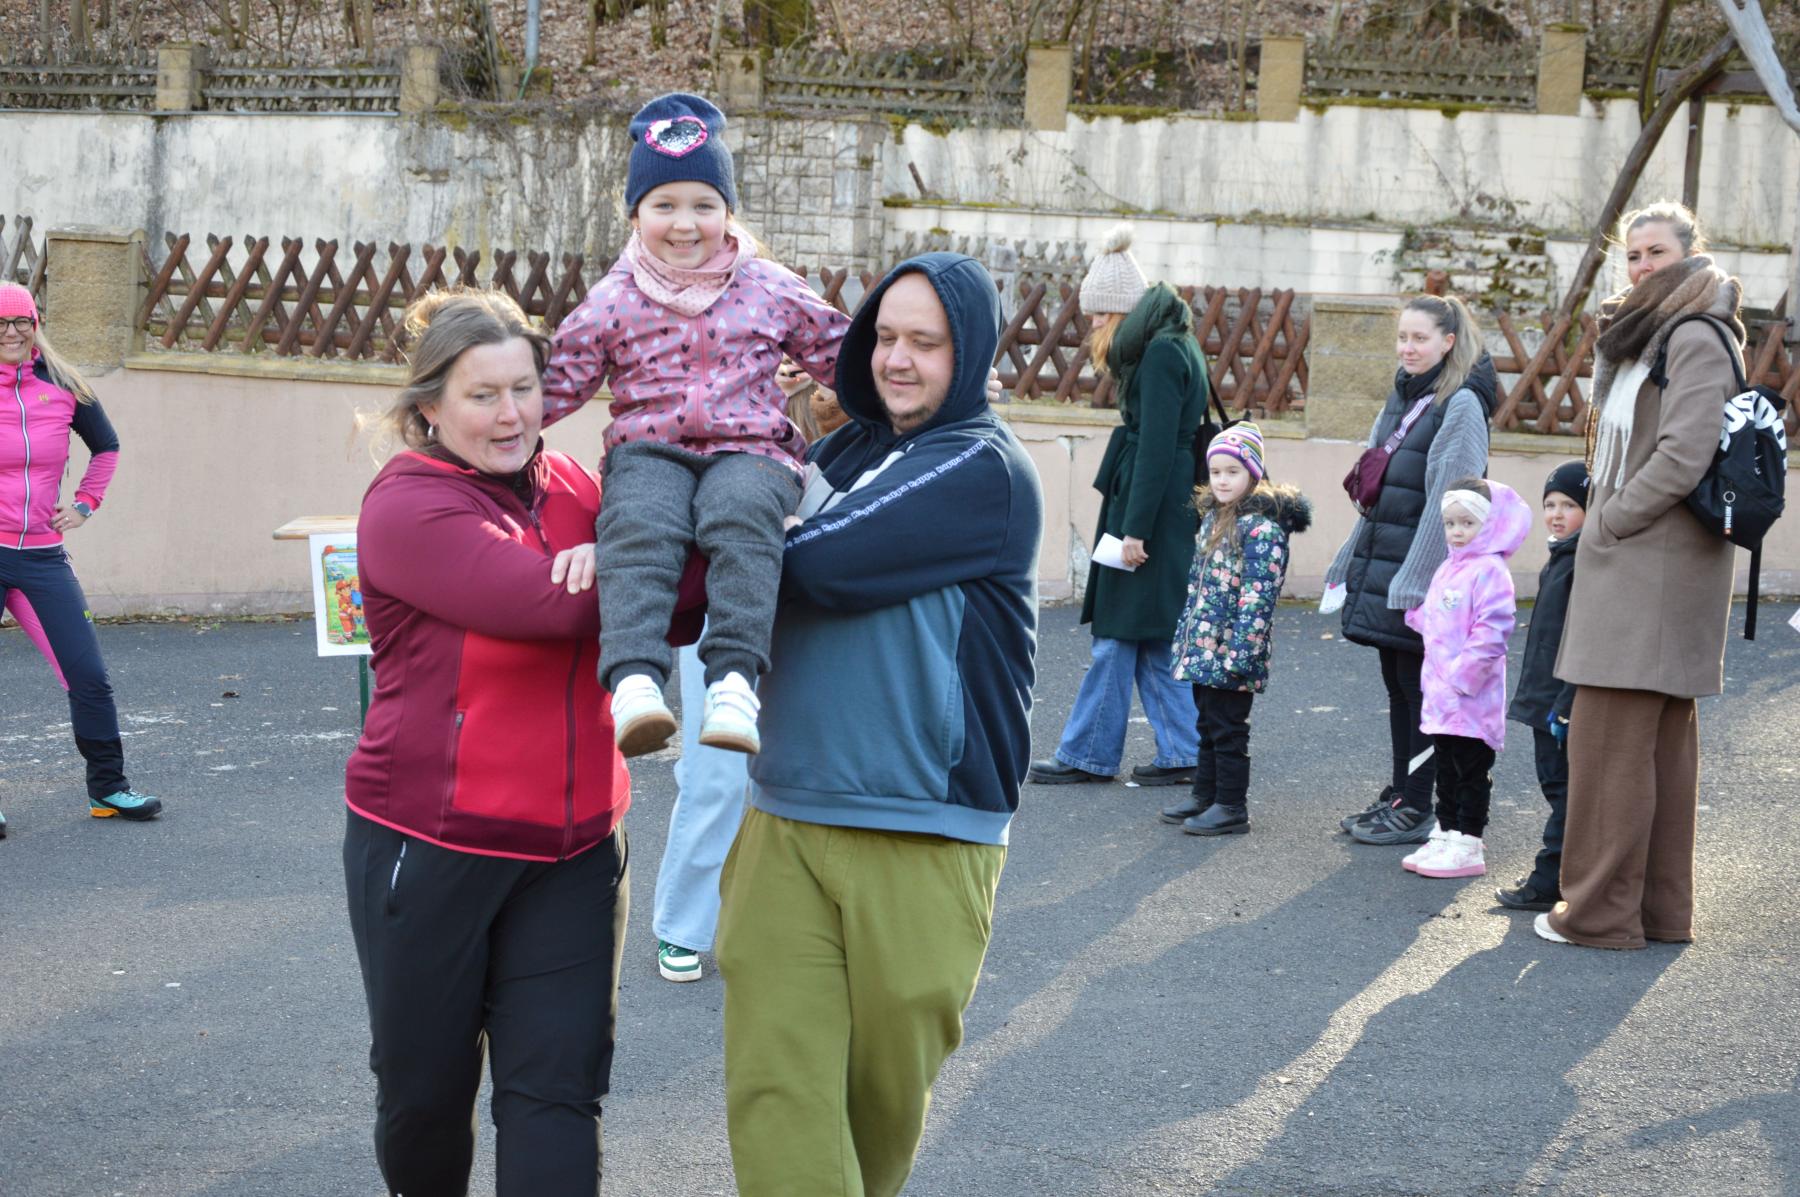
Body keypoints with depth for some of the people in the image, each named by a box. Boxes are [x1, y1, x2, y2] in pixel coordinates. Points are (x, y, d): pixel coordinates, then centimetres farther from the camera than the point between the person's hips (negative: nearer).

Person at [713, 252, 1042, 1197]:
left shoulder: (985, 470, -7)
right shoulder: (842, 453, 15)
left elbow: (826, 566, -18)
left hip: (922, 836, -5)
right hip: (786, 822, 5)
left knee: (885, 1088, 8)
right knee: (776, 1091, -5)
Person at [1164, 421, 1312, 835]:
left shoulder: (1261, 526, -15)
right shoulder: (1213, 517, 13)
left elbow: (1258, 596, -20)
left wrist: (1238, 653, -23)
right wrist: (1185, 637, 19)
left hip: (1233, 652, -9)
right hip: (1204, 649, 9)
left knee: (1228, 730, -2)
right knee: (1208, 725, 17)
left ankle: (1231, 806, 6)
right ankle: (1205, 796, 26)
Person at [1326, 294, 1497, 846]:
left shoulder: (1461, 406, -12)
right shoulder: (1401, 398, 14)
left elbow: (1448, 502, -18)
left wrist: (1414, 580, -21)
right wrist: (1350, 559, 16)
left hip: (1423, 571, -8)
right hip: (1382, 565, 8)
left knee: (1417, 687, -1)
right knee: (1396, 683, 13)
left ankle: (1415, 809, 5)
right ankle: (1397, 794, 21)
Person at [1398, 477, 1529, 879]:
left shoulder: (1489, 571, -15)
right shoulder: (1447, 570, 14)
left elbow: (1492, 630, -22)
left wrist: (1463, 673, -24)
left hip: (1473, 697, -9)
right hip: (1441, 694, 9)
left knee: (1472, 771, -1)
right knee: (1447, 768, 16)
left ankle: (1468, 845, 3)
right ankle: (1445, 834, 24)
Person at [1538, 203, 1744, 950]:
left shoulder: (1696, 339, -12)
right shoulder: (1647, 337, 20)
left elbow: (1684, 457, -20)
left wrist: (1606, 524, -13)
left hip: (1657, 562, -10)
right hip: (1633, 563, 10)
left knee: (1610, 733, -9)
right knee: (1662, 736, 11)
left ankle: (1602, 910, -6)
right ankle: (1662, 908, 15)